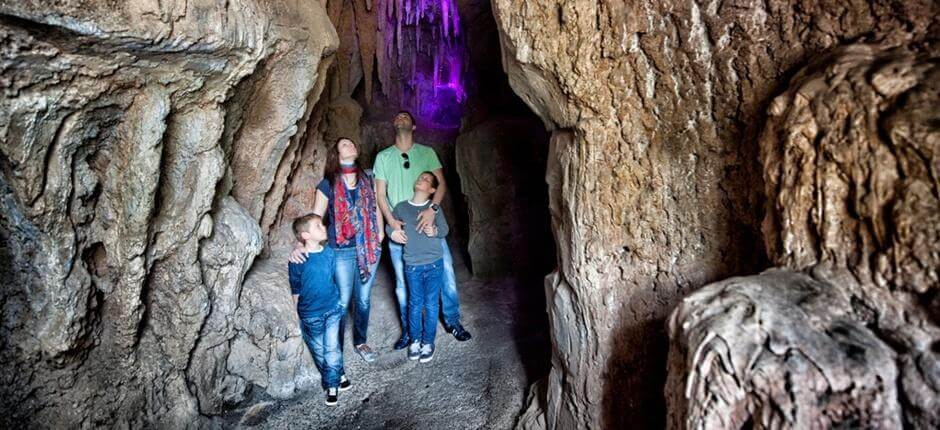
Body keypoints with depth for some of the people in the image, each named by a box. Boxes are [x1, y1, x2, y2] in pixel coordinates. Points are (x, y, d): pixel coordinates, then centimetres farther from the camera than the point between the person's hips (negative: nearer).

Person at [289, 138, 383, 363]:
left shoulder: (367, 177, 3)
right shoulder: (327, 185, -7)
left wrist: (380, 233, 10)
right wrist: (300, 245, -24)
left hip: (368, 248, 3)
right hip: (342, 251, -3)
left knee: (364, 299, 16)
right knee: (342, 302, 6)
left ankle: (361, 341, 35)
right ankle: (336, 349, 24)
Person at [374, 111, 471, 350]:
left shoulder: (427, 153, 7)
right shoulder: (383, 157, 8)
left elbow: (440, 183, -2)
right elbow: (380, 193, 4)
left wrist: (433, 208, -20)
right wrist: (391, 221, -11)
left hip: (428, 224, 0)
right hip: (399, 229, 0)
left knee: (446, 274, 1)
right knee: (403, 283, 7)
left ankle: (452, 322, 21)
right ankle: (408, 330, 23)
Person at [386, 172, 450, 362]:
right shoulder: (401, 207, 3)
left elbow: (444, 229, -7)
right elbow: (389, 224, 15)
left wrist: (434, 231, -27)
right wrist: (392, 232, -6)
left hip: (434, 264, -1)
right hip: (412, 266, 1)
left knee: (431, 304, 6)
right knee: (415, 304, 10)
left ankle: (428, 342, 19)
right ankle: (415, 340, 26)